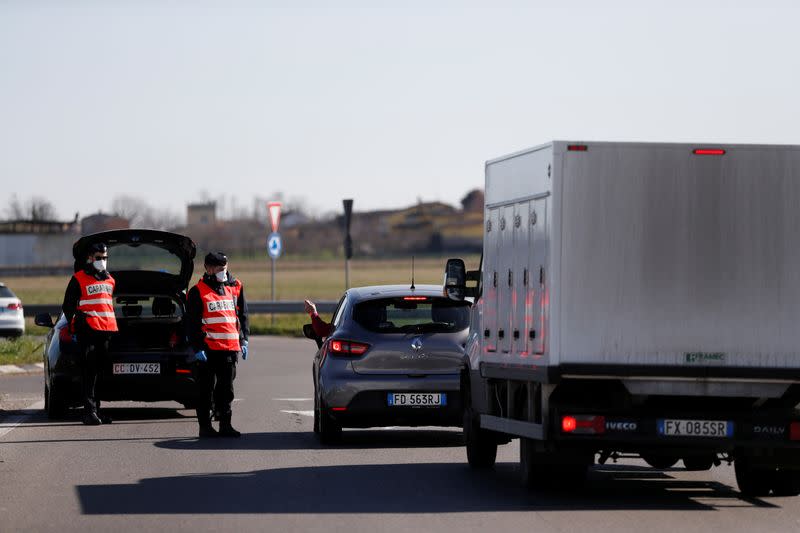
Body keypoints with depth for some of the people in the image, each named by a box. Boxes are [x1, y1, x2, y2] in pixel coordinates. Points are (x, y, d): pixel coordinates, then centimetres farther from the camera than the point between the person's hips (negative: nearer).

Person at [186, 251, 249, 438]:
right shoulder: (198, 291, -3)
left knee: (226, 388, 8)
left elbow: (242, 315, 20)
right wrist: (197, 348, -11)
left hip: (230, 347, 5)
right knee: (206, 389, 1)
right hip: (207, 349, -5)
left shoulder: (235, 287, 12)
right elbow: (191, 323, -5)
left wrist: (243, 341, 14)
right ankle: (205, 427, 5)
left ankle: (225, 425, 14)